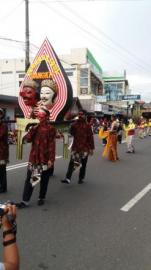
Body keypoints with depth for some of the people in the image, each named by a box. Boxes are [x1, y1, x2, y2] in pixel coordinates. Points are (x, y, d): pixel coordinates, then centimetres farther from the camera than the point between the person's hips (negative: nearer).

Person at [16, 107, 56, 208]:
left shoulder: (51, 129, -6)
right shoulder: (35, 127, 10)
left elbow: (52, 145, -10)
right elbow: (28, 139, 0)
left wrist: (51, 159, -14)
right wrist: (33, 129, -12)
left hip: (45, 159, -4)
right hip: (34, 158, 4)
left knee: (44, 180, 10)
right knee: (29, 179, 4)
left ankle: (41, 198, 28)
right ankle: (25, 201, 9)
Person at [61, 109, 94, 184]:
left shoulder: (87, 125, -5)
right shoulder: (74, 124, 3)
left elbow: (90, 137, -6)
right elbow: (71, 133, 11)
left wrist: (91, 148, -8)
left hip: (85, 148, -1)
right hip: (75, 147, 2)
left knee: (83, 164, 10)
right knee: (72, 163, -6)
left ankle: (81, 178, 23)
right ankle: (68, 178, -9)